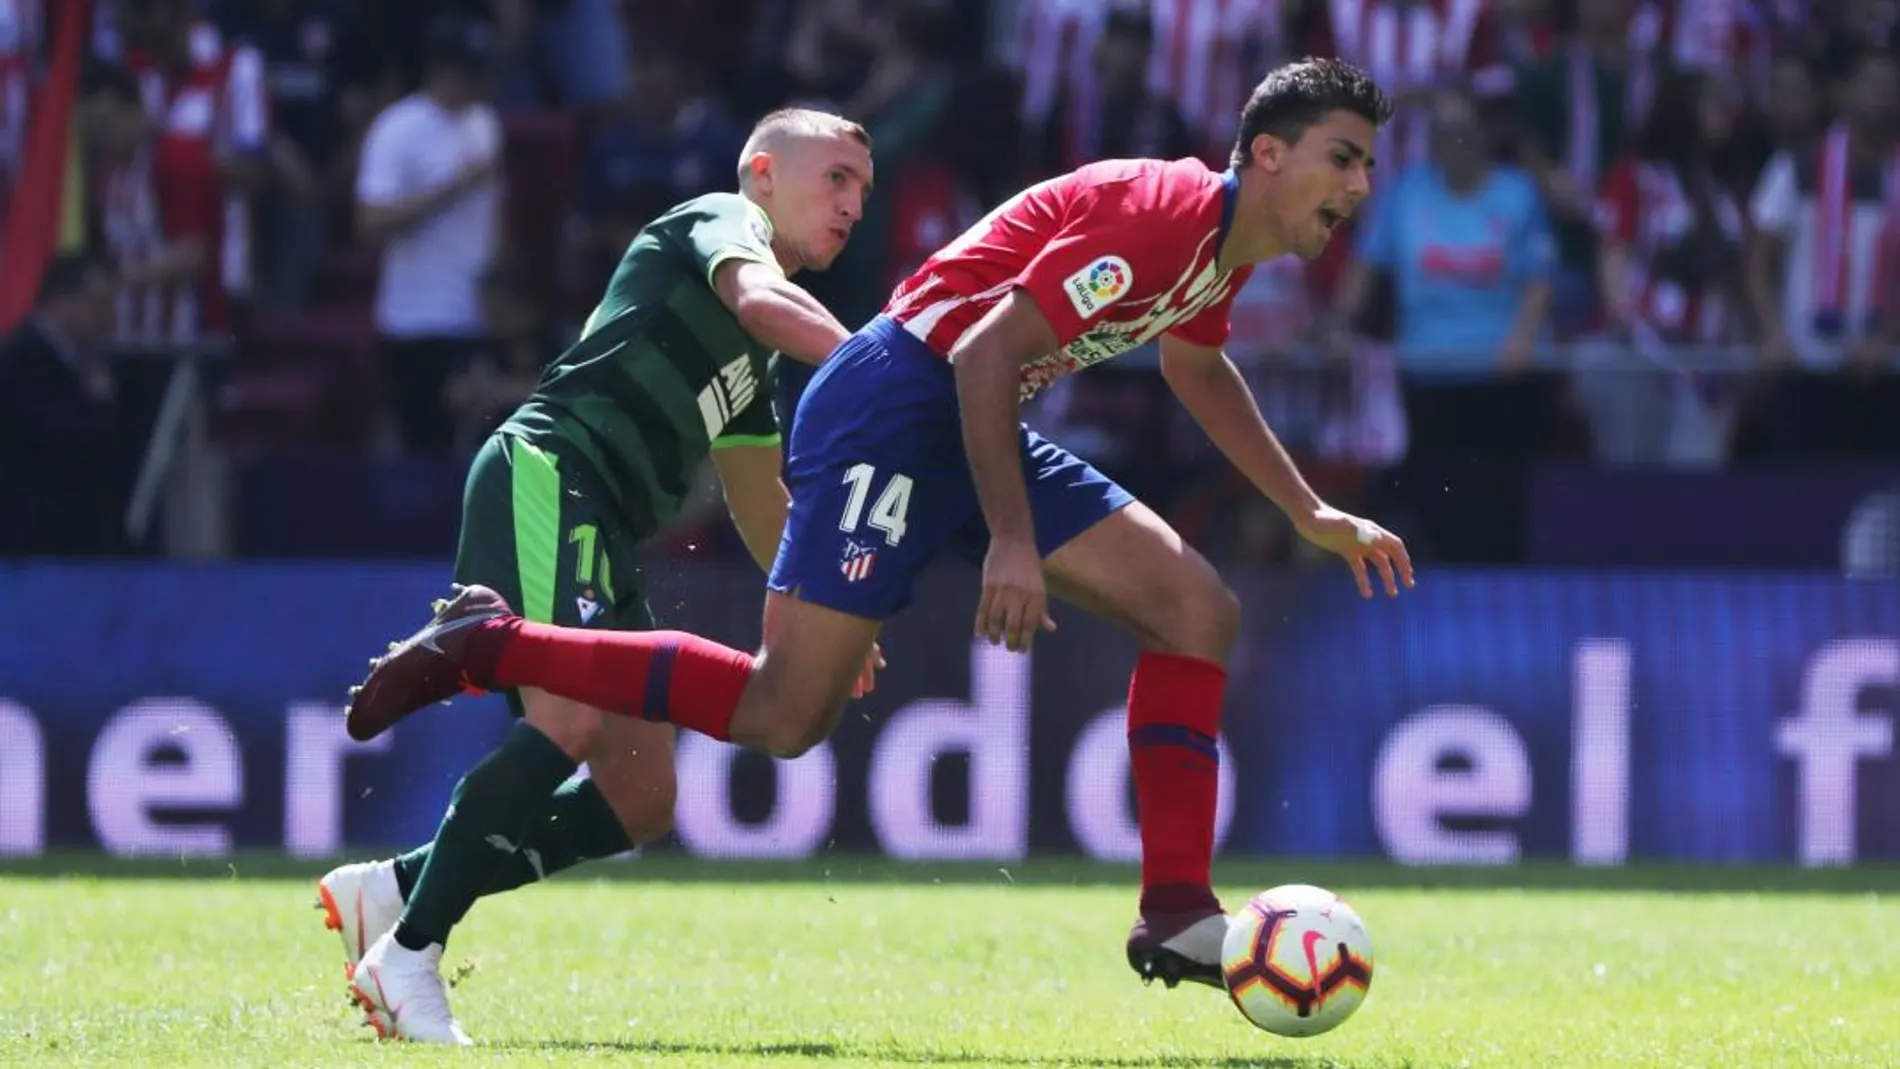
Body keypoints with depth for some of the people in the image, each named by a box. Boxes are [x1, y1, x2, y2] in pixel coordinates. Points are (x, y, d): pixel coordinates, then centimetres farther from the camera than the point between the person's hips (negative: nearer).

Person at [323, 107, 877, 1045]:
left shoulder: (755, 360, 30)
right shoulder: (720, 222, 4)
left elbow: (760, 503, 38)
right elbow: (763, 301, -20)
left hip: (602, 531, 10)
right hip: (547, 475, -10)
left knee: (640, 799, 3)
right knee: (576, 716, -28)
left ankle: (397, 890, 8)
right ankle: (407, 956, -27)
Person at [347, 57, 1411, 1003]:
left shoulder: (1226, 246, 11)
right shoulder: (1157, 214, -20)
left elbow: (1196, 364, 35)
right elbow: (986, 355, -24)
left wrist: (1313, 514, 34)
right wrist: (1012, 543, -25)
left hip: (978, 432, 10)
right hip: (895, 405, -10)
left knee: (1199, 612, 1)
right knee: (785, 713, -16)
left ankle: (1179, 916, -2)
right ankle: (486, 647, -4)